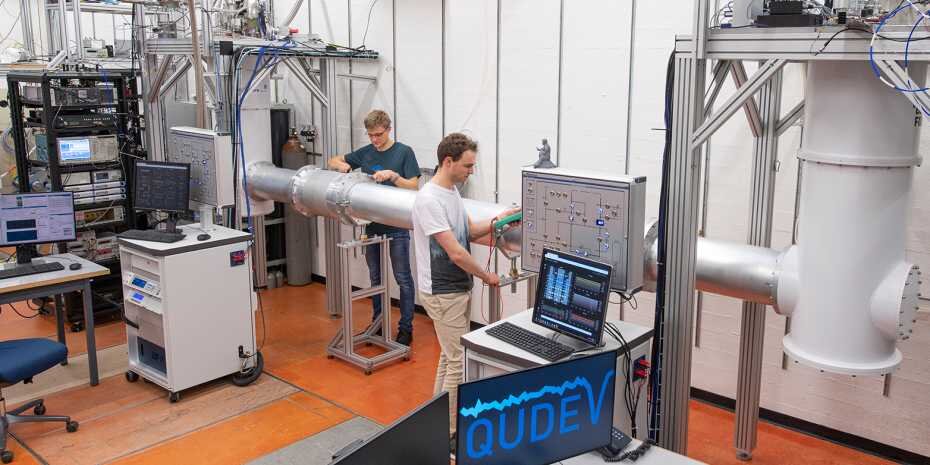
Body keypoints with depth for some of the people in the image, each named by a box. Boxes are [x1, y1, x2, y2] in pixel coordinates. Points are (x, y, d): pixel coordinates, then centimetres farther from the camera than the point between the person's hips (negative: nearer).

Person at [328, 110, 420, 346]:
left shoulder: (404, 152, -6)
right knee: (375, 277, 14)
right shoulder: (365, 153, 7)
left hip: (397, 227, -5)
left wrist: (392, 175, -23)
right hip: (372, 225, 5)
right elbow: (333, 161, 17)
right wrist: (342, 165, -5)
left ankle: (406, 327, 10)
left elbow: (414, 186, -8)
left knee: (402, 278, 2)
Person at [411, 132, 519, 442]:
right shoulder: (429, 200, -23)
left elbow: (469, 231, 15)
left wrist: (498, 220, -1)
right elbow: (456, 253, -23)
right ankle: (449, 434, 7)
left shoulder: (452, 191, 7)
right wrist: (486, 276, -10)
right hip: (443, 293, -10)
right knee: (459, 362, -4)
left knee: (450, 356, 18)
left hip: (458, 289, 10)